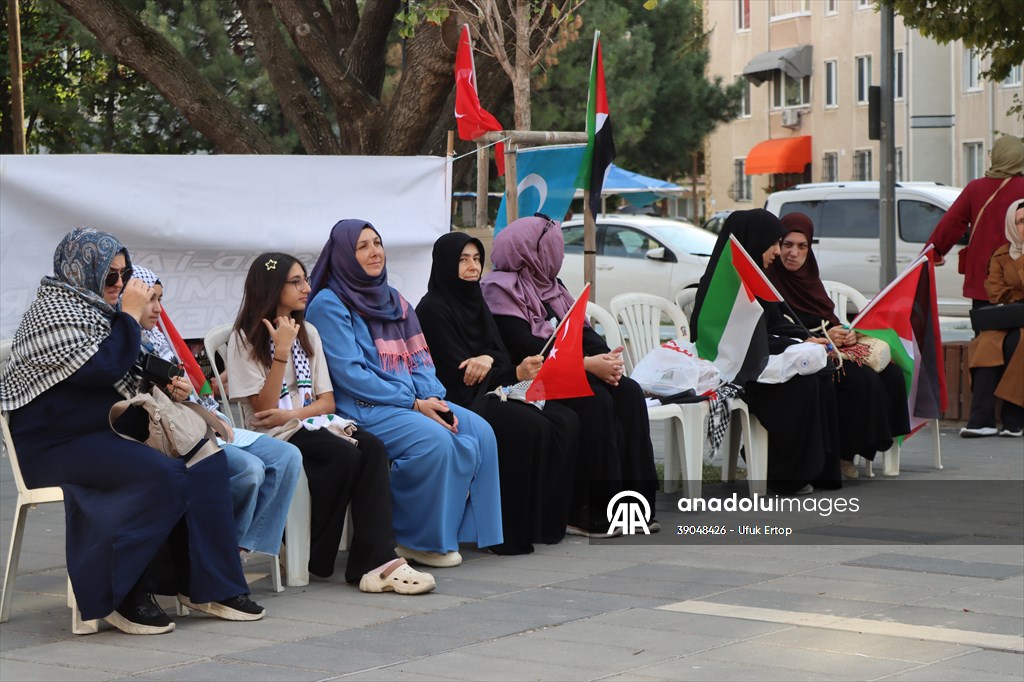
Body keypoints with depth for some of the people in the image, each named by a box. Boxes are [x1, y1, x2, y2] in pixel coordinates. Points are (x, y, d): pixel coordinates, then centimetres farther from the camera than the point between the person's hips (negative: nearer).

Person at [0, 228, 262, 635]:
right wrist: (131, 315, -12)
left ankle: (205, 585, -10)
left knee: (205, 460, -11)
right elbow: (102, 369, -23)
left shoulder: (97, 310, 20)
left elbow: (130, 377, 29)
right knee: (161, 475, -30)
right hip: (57, 444, -9)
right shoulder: (53, 310, -9)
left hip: (111, 434, 9)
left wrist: (167, 383, 8)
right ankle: (121, 597, -20)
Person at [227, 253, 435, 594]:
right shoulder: (246, 340, -1)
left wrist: (291, 414, -10)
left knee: (372, 448, -26)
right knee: (345, 455, -33)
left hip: (314, 423, 6)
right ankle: (315, 560, -18)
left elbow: (326, 400, 11)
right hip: (275, 436, -6)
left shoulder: (307, 333, 18)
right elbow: (264, 409, -9)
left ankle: (376, 561, -38)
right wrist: (281, 352, -16)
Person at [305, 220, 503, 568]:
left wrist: (434, 398, -7)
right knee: (434, 440, -31)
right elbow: (349, 374, -13)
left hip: (414, 401, 7)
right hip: (362, 408, -7)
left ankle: (461, 529, -9)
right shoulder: (329, 305, -4)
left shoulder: (393, 300, 19)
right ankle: (418, 540, -16)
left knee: (480, 432, -14)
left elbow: (419, 359, 15)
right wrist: (413, 403, -16)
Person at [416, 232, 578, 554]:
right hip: (455, 403, -8)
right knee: (531, 426, -28)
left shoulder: (475, 303, 17)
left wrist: (488, 360, -11)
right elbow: (457, 372, -15)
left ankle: (546, 521, -7)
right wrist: (516, 373, -14)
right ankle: (511, 533, -21)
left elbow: (501, 359, 12)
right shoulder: (432, 308, -8)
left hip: (486, 395, 8)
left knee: (565, 421, -11)